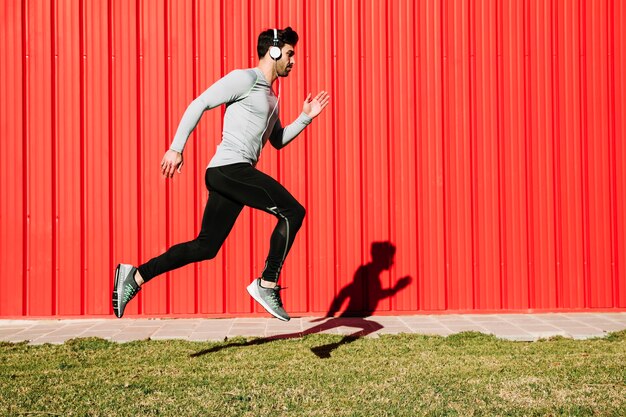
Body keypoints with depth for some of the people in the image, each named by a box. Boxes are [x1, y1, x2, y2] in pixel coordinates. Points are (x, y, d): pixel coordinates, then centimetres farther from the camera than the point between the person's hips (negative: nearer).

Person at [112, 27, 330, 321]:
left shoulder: (270, 96, 26)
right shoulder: (244, 78, -3)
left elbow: (278, 141, 33)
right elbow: (199, 104, -9)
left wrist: (305, 117, 21)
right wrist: (176, 148, -15)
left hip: (234, 175, 9)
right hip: (230, 167, -9)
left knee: (206, 246, 6)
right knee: (292, 211, -12)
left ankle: (136, 276, 10)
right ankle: (267, 285, -9)